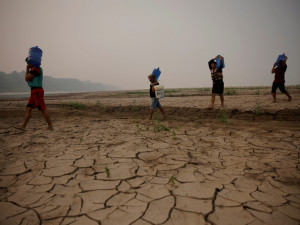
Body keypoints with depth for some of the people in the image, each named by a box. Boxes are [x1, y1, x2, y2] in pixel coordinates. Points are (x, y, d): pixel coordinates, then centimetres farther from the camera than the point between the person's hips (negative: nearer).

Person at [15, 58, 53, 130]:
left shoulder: (35, 69, -12)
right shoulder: (35, 69, 21)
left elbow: (27, 78, -11)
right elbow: (28, 80, 22)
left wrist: (27, 69, 0)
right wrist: (28, 69, 16)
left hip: (37, 91, -10)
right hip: (34, 92, 10)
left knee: (42, 109, -8)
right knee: (28, 108, 8)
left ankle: (50, 126, -3)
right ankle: (23, 126, 11)